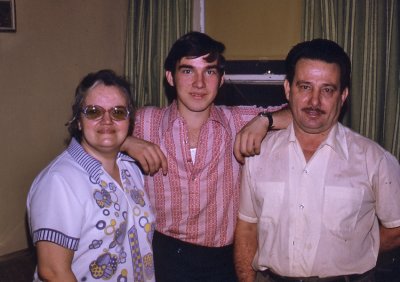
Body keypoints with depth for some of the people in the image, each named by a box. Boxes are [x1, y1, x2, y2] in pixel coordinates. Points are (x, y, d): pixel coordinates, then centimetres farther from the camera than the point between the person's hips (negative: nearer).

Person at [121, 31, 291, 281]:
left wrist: (265, 120, -19)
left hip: (223, 260, 1)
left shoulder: (240, 122, -4)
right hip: (164, 257, -1)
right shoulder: (145, 122, -4)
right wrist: (126, 142, -15)